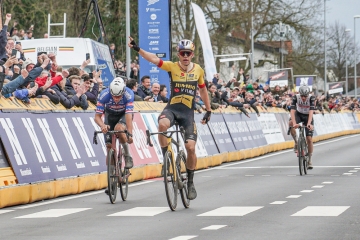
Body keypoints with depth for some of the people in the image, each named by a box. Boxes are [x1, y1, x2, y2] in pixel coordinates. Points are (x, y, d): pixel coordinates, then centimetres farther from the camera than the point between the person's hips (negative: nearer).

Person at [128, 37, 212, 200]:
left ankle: (190, 183, 10)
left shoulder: (198, 70, 4)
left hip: (188, 113, 1)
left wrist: (208, 110, 23)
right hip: (172, 108, -1)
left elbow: (203, 90, 19)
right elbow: (154, 59, -18)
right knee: (162, 124, -37)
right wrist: (137, 49, -33)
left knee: (190, 147, -10)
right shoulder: (172, 67, -3)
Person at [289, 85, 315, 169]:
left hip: (308, 117, -1)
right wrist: (294, 123, -48)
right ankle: (296, 142, -14)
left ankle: (309, 161, 6)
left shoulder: (311, 98, -27)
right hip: (299, 114, 1)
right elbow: (292, 110, -33)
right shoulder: (296, 97, -25)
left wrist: (309, 123, -51)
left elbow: (311, 111, -37)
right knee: (291, 123, -35)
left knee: (309, 139, -8)